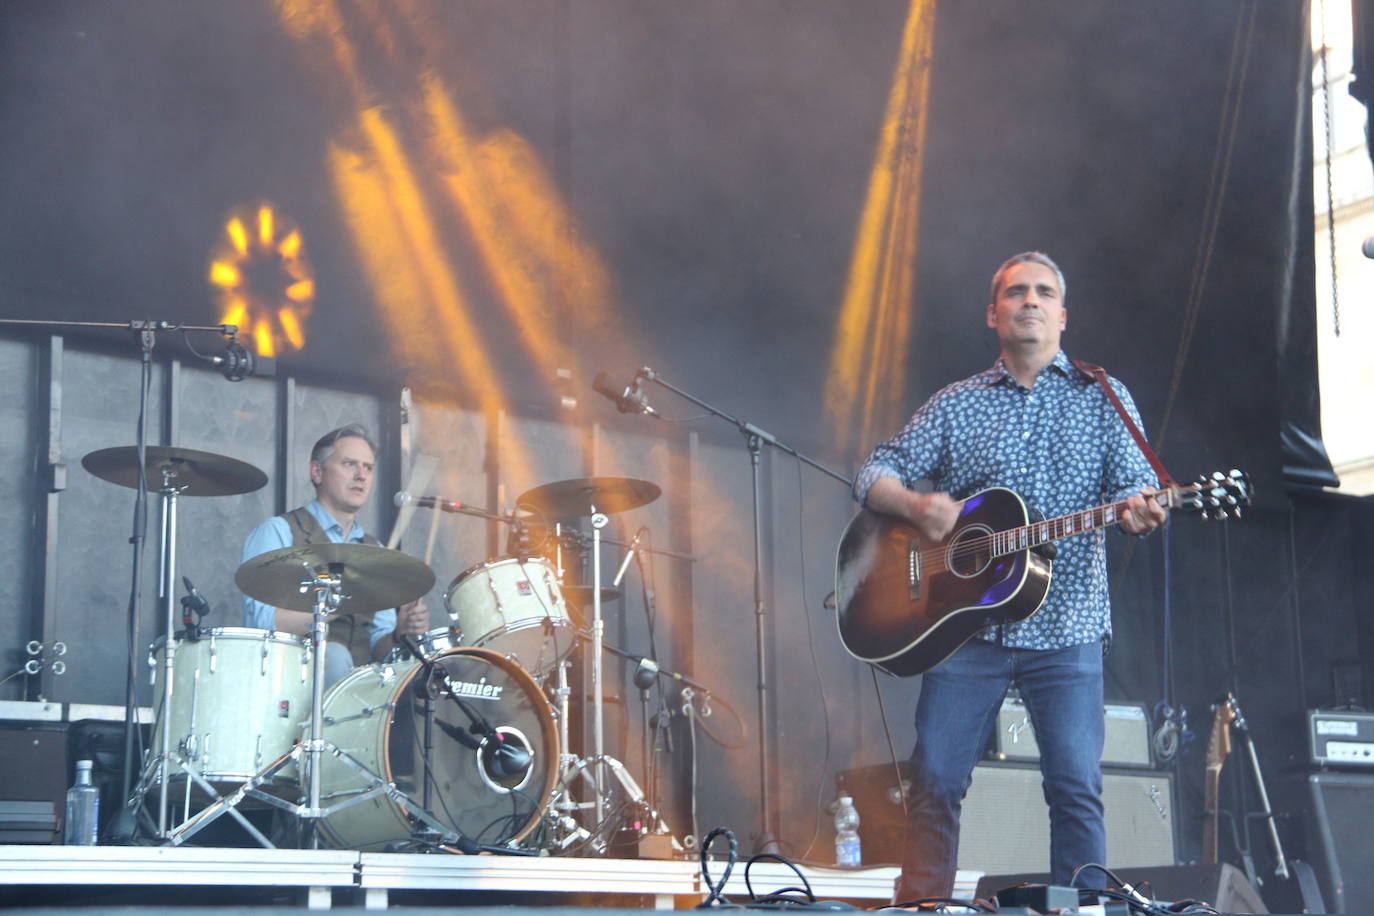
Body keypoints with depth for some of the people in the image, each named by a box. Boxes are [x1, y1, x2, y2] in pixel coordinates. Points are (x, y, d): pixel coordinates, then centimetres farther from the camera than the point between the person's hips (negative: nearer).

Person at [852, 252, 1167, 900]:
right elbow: (874, 474, 10)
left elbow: (1132, 486, 1)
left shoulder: (1103, 399, 10)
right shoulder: (957, 403, 13)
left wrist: (1138, 512, -24)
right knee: (935, 781, -2)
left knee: (1076, 786, -8)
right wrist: (915, 506, -12)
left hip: (1065, 627, -1)